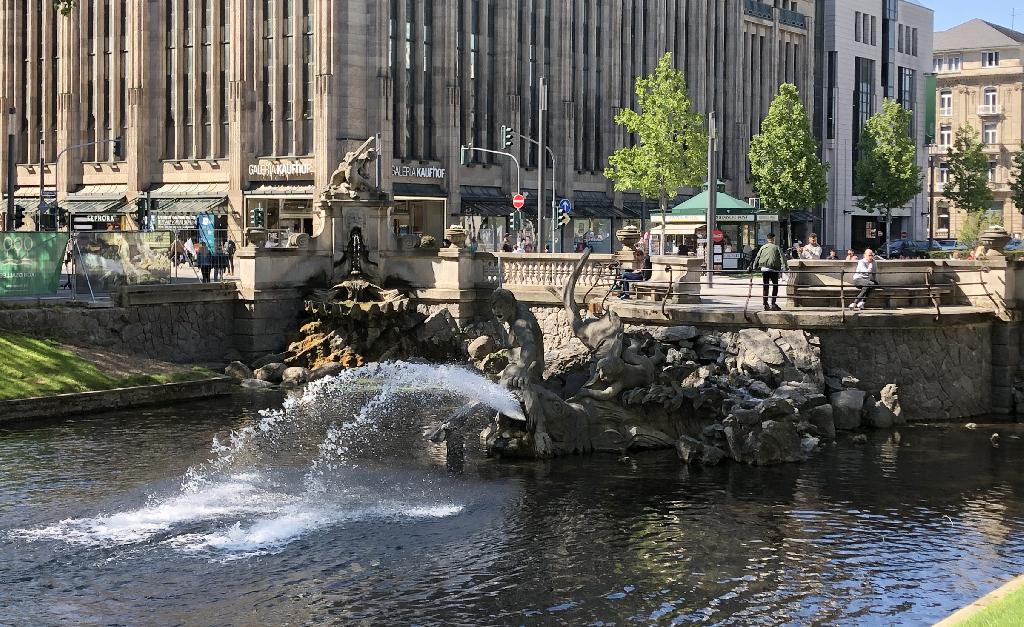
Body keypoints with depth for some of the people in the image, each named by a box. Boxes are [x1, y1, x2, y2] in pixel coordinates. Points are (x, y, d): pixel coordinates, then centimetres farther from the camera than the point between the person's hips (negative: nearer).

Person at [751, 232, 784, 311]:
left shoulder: (763, 247, 15)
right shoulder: (776, 247, 5)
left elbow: (757, 258, 11)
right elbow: (781, 257, -5)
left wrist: (754, 267, 14)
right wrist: (782, 267, -11)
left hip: (764, 268, 4)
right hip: (773, 269, -4)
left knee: (765, 286, 10)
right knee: (775, 286, 5)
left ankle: (766, 305, 10)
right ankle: (773, 304, -3)